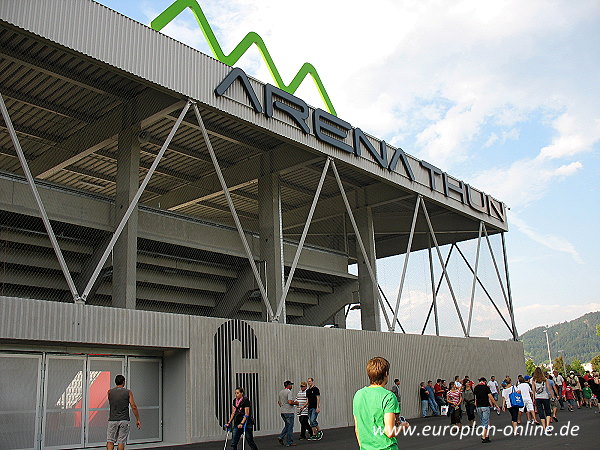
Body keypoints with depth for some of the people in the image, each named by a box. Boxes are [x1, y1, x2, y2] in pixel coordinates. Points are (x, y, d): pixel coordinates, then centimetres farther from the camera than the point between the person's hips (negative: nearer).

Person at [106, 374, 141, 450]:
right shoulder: (128, 392, -1)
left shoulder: (109, 392, 3)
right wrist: (138, 420, -1)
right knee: (121, 442, 5)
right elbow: (134, 407, -7)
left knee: (110, 441, 3)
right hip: (124, 420, -1)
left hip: (113, 420, 1)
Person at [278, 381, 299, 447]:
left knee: (287, 426, 19)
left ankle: (281, 437, 5)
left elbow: (279, 402, 20)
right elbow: (290, 402, -24)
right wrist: (296, 403, -7)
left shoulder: (280, 392, 12)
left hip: (282, 411, 8)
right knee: (290, 427, 0)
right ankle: (289, 442, 3)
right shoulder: (289, 392, -14)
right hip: (289, 411, -8)